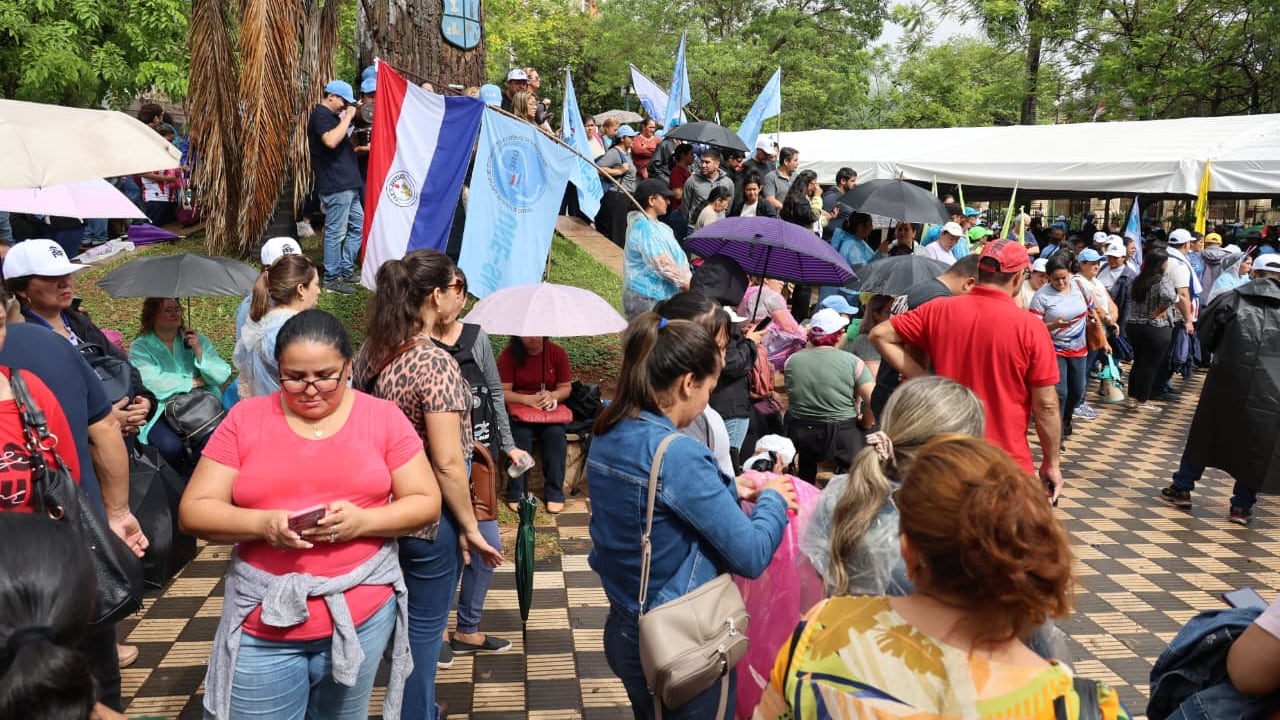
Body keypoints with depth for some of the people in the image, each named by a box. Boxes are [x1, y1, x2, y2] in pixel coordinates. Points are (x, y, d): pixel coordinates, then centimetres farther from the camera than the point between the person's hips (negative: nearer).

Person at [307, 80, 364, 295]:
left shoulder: (332, 115, 21)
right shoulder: (320, 115, -10)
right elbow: (331, 141, -27)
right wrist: (347, 118, -18)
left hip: (348, 184, 10)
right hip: (335, 186, -10)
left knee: (358, 226, 15)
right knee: (336, 232, -5)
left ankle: (346, 270, 23)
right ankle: (332, 278, 2)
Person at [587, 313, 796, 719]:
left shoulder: (607, 438, -1)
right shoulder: (678, 454, -26)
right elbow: (751, 556, -21)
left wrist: (728, 491, 8)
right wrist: (773, 498, -4)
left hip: (626, 633, 8)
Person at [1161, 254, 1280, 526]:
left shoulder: (1232, 300, -2)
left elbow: (1204, 335, 5)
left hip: (1226, 382, 0)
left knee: (1204, 434, 15)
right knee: (1257, 446, 11)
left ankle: (1182, 488, 25)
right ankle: (1242, 506, 14)